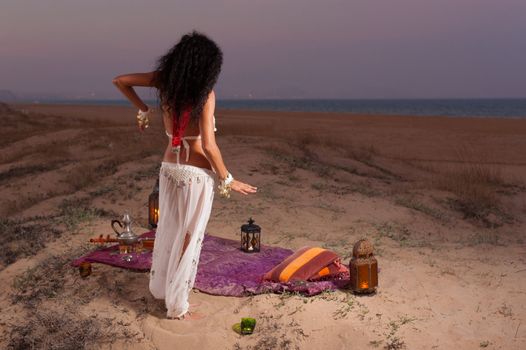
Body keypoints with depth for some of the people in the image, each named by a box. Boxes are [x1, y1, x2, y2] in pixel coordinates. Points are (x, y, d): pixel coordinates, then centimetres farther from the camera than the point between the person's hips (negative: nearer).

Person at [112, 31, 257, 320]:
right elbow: (208, 145, -21)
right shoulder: (205, 93, -17)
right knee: (189, 236, 6)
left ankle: (160, 287, 39)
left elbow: (120, 81, 7)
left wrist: (142, 109, 16)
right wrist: (227, 180, -10)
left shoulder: (165, 80, -2)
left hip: (169, 167, 6)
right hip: (196, 172, -6)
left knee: (167, 228, 22)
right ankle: (177, 306, 17)